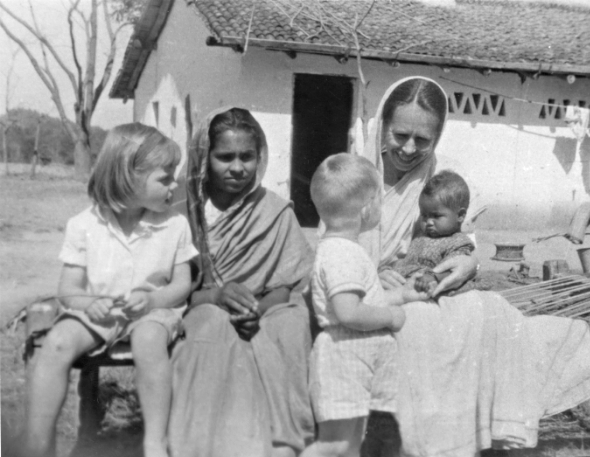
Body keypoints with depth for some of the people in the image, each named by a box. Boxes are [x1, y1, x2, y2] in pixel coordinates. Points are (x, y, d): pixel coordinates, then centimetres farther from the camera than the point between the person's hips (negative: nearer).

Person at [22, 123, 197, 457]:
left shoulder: (175, 224, 1)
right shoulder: (85, 225, -2)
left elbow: (183, 284, 4)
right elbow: (68, 289, 2)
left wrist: (152, 299, -17)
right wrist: (89, 303, -21)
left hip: (153, 310, -1)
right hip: (97, 312, 1)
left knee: (149, 338, -36)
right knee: (57, 343, -29)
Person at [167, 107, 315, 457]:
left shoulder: (277, 212, 5)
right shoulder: (187, 209, 4)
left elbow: (285, 287, 1)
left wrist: (256, 310, -20)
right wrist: (216, 296, -20)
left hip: (264, 319, 0)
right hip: (201, 315, 0)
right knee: (216, 324, -33)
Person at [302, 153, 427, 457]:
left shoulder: (343, 249, 15)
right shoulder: (342, 255, -19)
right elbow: (348, 313, -29)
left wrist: (402, 295, 24)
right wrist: (391, 316, -16)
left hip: (358, 361, 10)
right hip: (342, 359, -10)